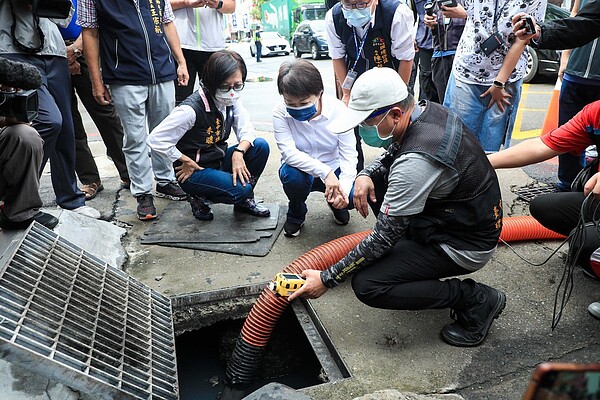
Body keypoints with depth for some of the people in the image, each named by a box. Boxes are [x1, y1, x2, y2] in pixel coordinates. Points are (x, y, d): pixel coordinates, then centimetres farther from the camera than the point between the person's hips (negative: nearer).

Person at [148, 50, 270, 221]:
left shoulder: (232, 100, -5)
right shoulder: (192, 109, -26)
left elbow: (246, 129, -5)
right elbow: (156, 139, -24)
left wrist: (239, 152, -25)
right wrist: (187, 162, -16)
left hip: (219, 160, 7)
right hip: (194, 171, -7)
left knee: (260, 146, -13)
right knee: (240, 190, -28)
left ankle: (244, 201, 6)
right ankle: (200, 197, 3)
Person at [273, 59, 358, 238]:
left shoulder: (337, 108, -18)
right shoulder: (280, 112, -18)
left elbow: (349, 154, -17)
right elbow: (289, 152, -28)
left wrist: (343, 188, -33)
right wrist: (324, 171, -40)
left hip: (334, 170, 1)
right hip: (302, 170, 0)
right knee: (291, 174, -36)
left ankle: (336, 203, 14)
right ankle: (296, 214, 0)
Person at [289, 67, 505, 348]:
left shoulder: (415, 162, -33)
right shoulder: (429, 110, -5)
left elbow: (383, 238, -26)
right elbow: (393, 152, 15)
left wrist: (327, 279, -17)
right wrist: (365, 174, -7)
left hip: (465, 245, -9)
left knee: (367, 286, -16)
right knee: (375, 179, 8)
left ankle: (475, 299, -3)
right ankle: (414, 253, 16)